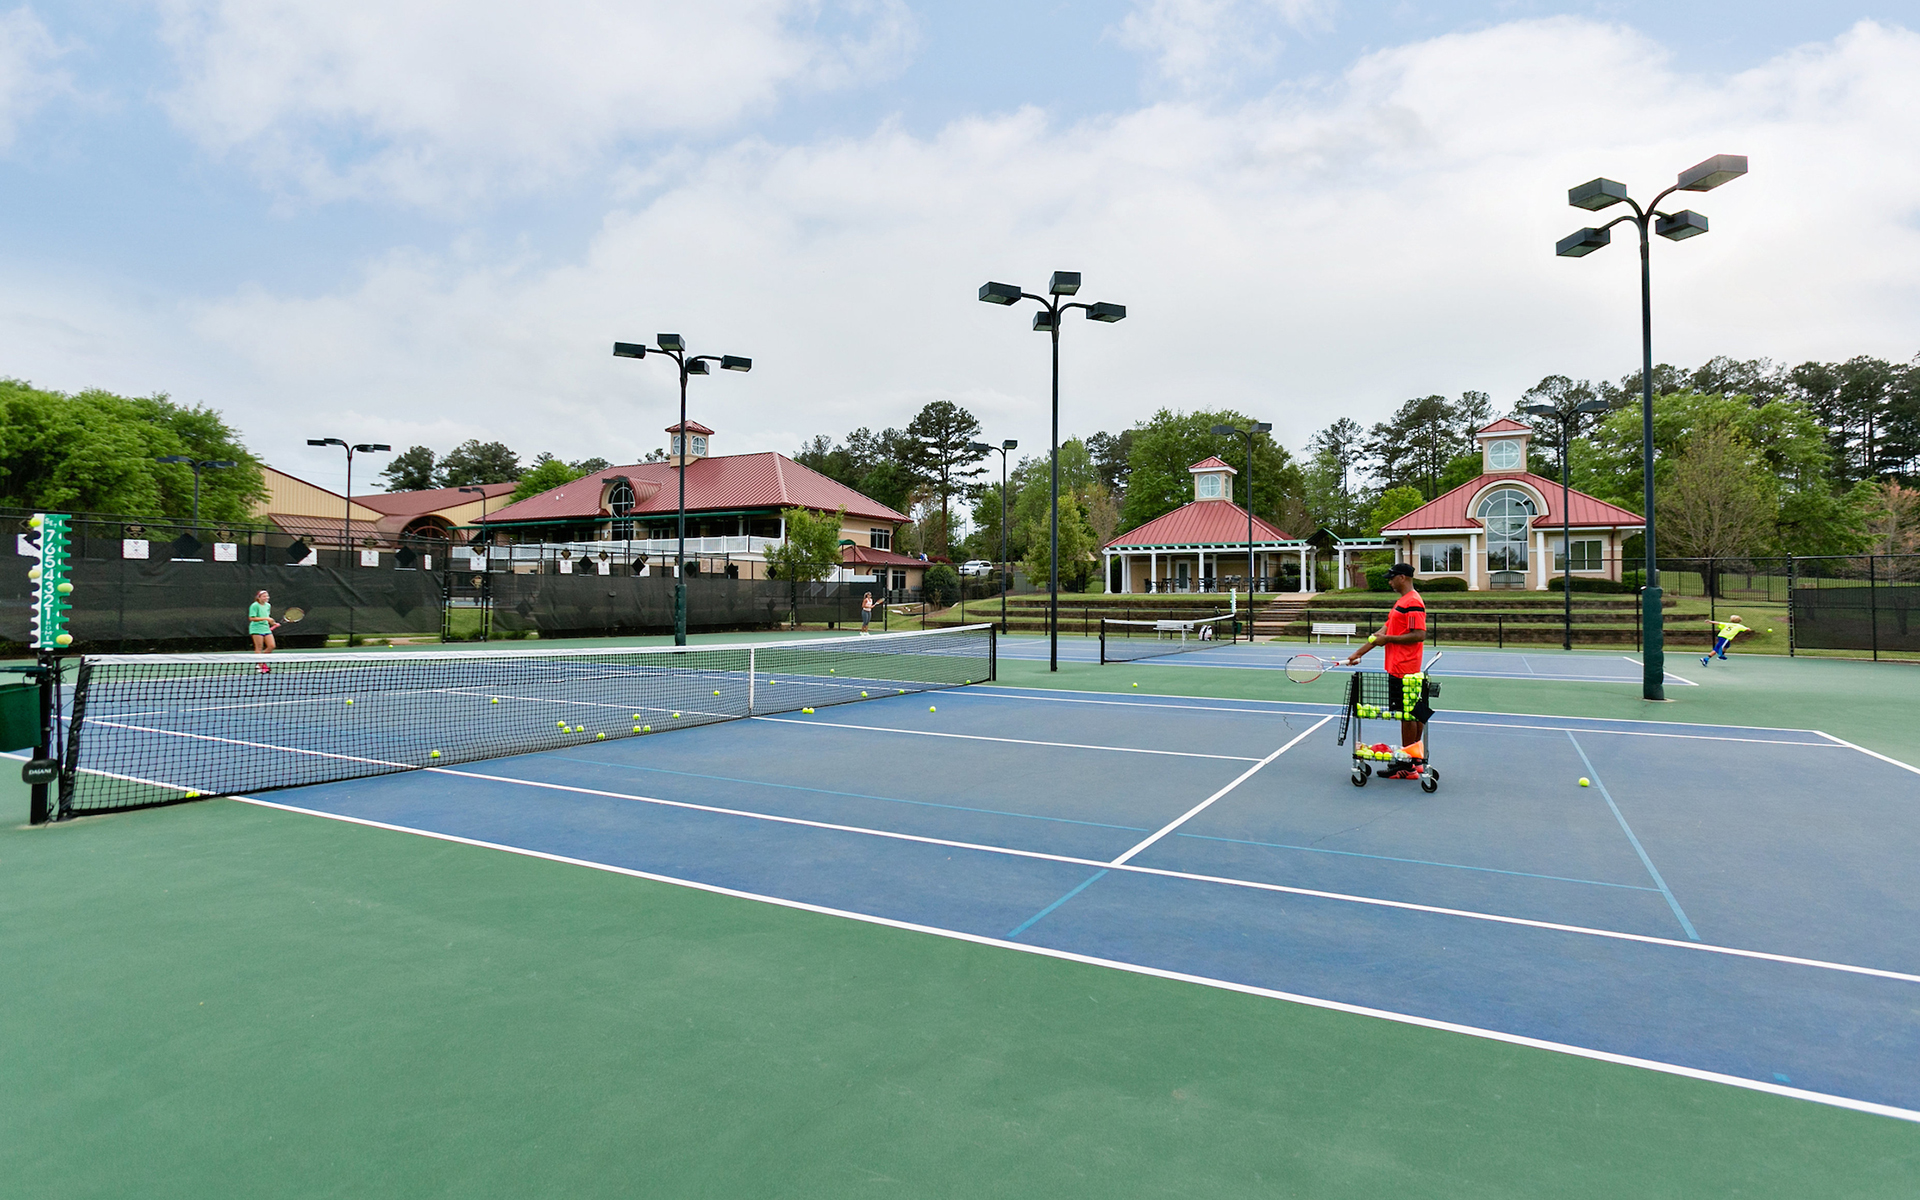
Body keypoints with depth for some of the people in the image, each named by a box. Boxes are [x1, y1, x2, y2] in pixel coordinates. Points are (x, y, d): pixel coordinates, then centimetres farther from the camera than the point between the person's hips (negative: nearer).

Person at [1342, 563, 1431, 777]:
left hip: (1404, 671, -10)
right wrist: (1359, 652, 18)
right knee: (1412, 715, 13)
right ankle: (1415, 759, 20)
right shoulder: (1401, 602, 17)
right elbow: (1385, 630, 19)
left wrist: (1387, 638, -17)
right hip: (1397, 669, 10)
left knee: (1408, 715, -4)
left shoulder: (1413, 602, -15)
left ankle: (1407, 768, 2)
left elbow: (1420, 635, -22)